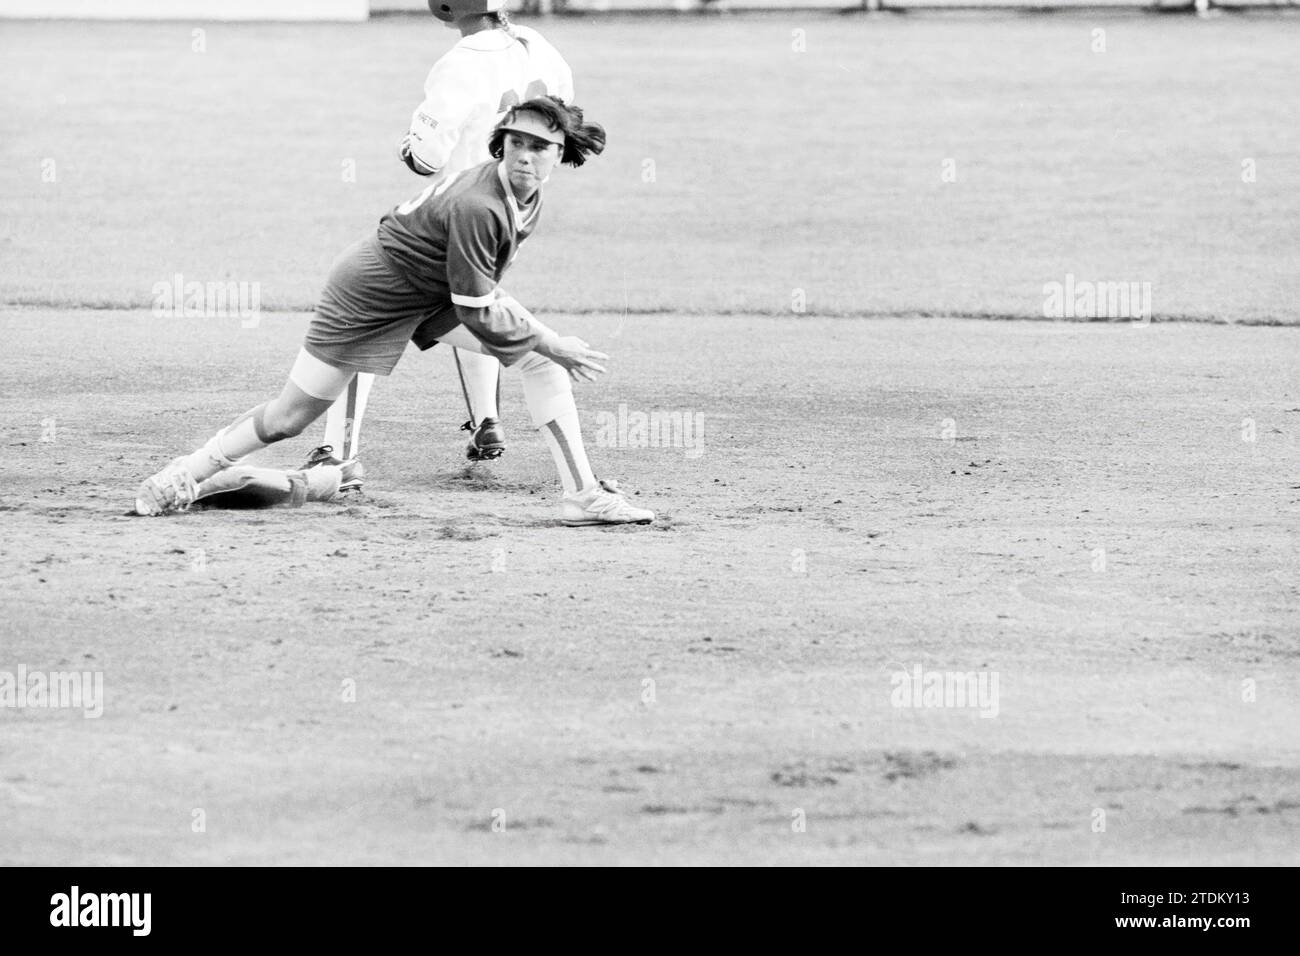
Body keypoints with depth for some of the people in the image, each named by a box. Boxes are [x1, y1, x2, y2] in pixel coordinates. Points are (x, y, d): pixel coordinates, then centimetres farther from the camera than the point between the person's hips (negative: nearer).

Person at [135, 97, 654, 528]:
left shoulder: (528, 200, -6)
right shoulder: (477, 206, -33)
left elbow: (485, 291, 7)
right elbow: (477, 313, -29)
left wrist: (543, 336, -3)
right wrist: (551, 343, -21)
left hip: (433, 292, 8)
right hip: (372, 291, -8)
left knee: (542, 356, -8)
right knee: (289, 417, -1)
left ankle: (582, 494, -7)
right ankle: (186, 474, 21)